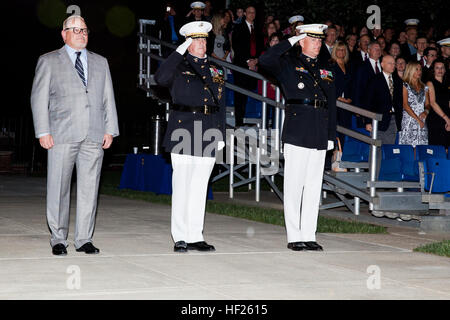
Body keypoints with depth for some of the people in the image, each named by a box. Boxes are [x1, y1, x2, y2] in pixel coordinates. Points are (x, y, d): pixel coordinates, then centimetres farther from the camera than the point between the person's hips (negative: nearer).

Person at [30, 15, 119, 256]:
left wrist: (110, 129, 6)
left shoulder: (100, 63, 19)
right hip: (62, 135, -3)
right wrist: (43, 132, -6)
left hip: (94, 136, 3)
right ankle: (58, 239, 7)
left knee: (89, 187, 1)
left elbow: (108, 98, 17)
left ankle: (84, 239, 7)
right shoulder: (49, 61, 8)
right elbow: (39, 98, 3)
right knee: (59, 188, -2)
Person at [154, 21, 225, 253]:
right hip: (182, 132, -4)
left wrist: (220, 135, 12)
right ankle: (180, 237, 2)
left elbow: (221, 105, 19)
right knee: (181, 185, -3)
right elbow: (160, 79, -17)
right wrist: (179, 51, -17)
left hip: (208, 134, 4)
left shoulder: (215, 70, 18)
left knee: (199, 186, 6)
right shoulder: (179, 66, 5)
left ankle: (195, 236, 10)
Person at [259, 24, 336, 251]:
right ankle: (294, 237, 1)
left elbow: (332, 105, 20)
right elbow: (265, 61, -15)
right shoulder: (288, 64, 5)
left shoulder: (326, 70, 19)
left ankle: (309, 235, 11)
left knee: (314, 186, 6)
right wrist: (290, 42, -8)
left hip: (320, 136, 5)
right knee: (294, 185, -3)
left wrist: (331, 135, 13)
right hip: (297, 134, -5)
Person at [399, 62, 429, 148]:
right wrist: (417, 119, -11)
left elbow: (427, 103, 17)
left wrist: (426, 111, -7)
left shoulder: (424, 87, 18)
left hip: (422, 123, 5)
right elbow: (405, 105, -7)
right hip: (409, 120, -5)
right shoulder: (405, 85, 1)